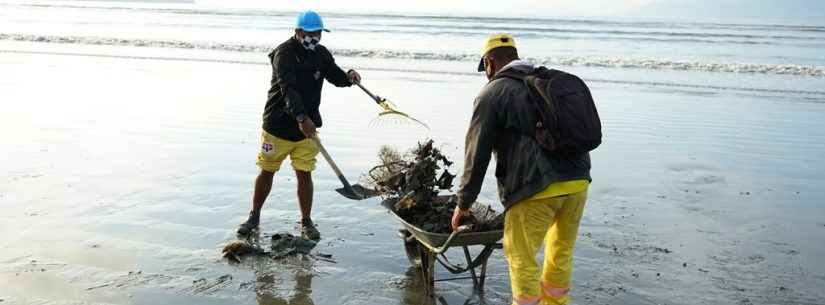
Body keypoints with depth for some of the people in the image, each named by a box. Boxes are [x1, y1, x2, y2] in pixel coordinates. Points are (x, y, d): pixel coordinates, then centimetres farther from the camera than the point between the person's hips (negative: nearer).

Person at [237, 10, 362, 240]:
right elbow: (288, 88, -30)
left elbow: (335, 76, 17)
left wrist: (349, 77, -7)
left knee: (304, 174, 2)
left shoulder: (321, 54, 3)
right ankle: (254, 217, 27)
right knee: (266, 172, 9)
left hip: (306, 127, 3)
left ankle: (306, 222, 16)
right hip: (277, 125, -3)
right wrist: (301, 117, -43)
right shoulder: (284, 53, -16)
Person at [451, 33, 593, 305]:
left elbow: (477, 154, 0)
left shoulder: (492, 94, 3)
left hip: (536, 189, -7)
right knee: (561, 252, 22)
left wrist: (463, 204, 9)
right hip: (578, 181, 7)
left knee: (521, 258, 8)